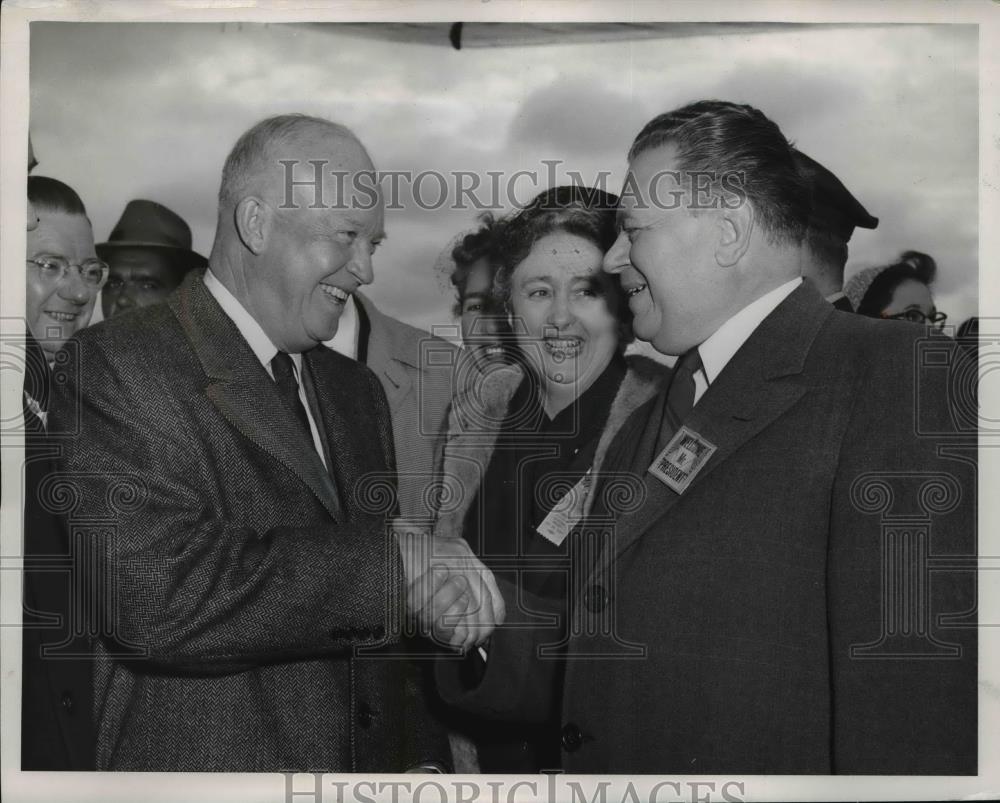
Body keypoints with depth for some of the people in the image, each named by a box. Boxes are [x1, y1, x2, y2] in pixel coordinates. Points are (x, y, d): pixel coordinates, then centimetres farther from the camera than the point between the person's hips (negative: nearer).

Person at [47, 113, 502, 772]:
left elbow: (378, 624, 11)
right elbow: (155, 597, -28)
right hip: (200, 767, -6)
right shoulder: (122, 368, -15)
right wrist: (392, 558, -27)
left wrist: (421, 754, 2)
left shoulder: (357, 391, 8)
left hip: (370, 764, 7)